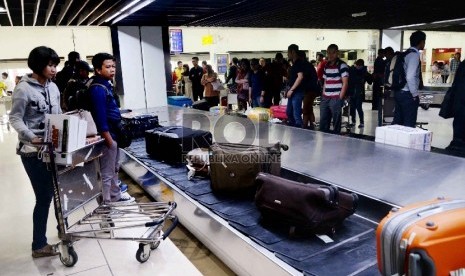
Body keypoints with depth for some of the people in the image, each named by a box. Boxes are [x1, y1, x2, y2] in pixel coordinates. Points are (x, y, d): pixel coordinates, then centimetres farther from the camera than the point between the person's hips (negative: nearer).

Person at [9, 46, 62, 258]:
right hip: (33, 151, -7)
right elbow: (15, 118, -12)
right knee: (44, 197, -1)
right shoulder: (23, 89, -12)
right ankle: (39, 246, 14)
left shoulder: (53, 87, 8)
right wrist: (31, 138, -26)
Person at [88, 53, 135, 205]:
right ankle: (106, 203, 12)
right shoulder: (97, 88, -21)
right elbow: (100, 117, -24)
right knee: (107, 172, 1)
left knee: (114, 168, 22)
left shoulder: (106, 84, 10)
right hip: (107, 135, -11)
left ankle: (116, 196, 37)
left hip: (113, 133, 11)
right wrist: (108, 139, -22)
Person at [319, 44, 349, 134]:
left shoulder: (342, 65, -5)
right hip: (325, 98, 6)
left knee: (336, 122, 1)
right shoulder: (326, 66, 15)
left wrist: (340, 98, -12)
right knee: (323, 123, 9)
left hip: (336, 99, -6)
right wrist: (323, 95, 12)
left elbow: (345, 83, -8)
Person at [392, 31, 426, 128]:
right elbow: (410, 77, -23)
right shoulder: (414, 54, -14)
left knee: (398, 121, 13)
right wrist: (415, 94, -14)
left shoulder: (407, 53, 13)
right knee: (409, 125, -1)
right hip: (408, 94, -9)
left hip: (399, 92, 9)